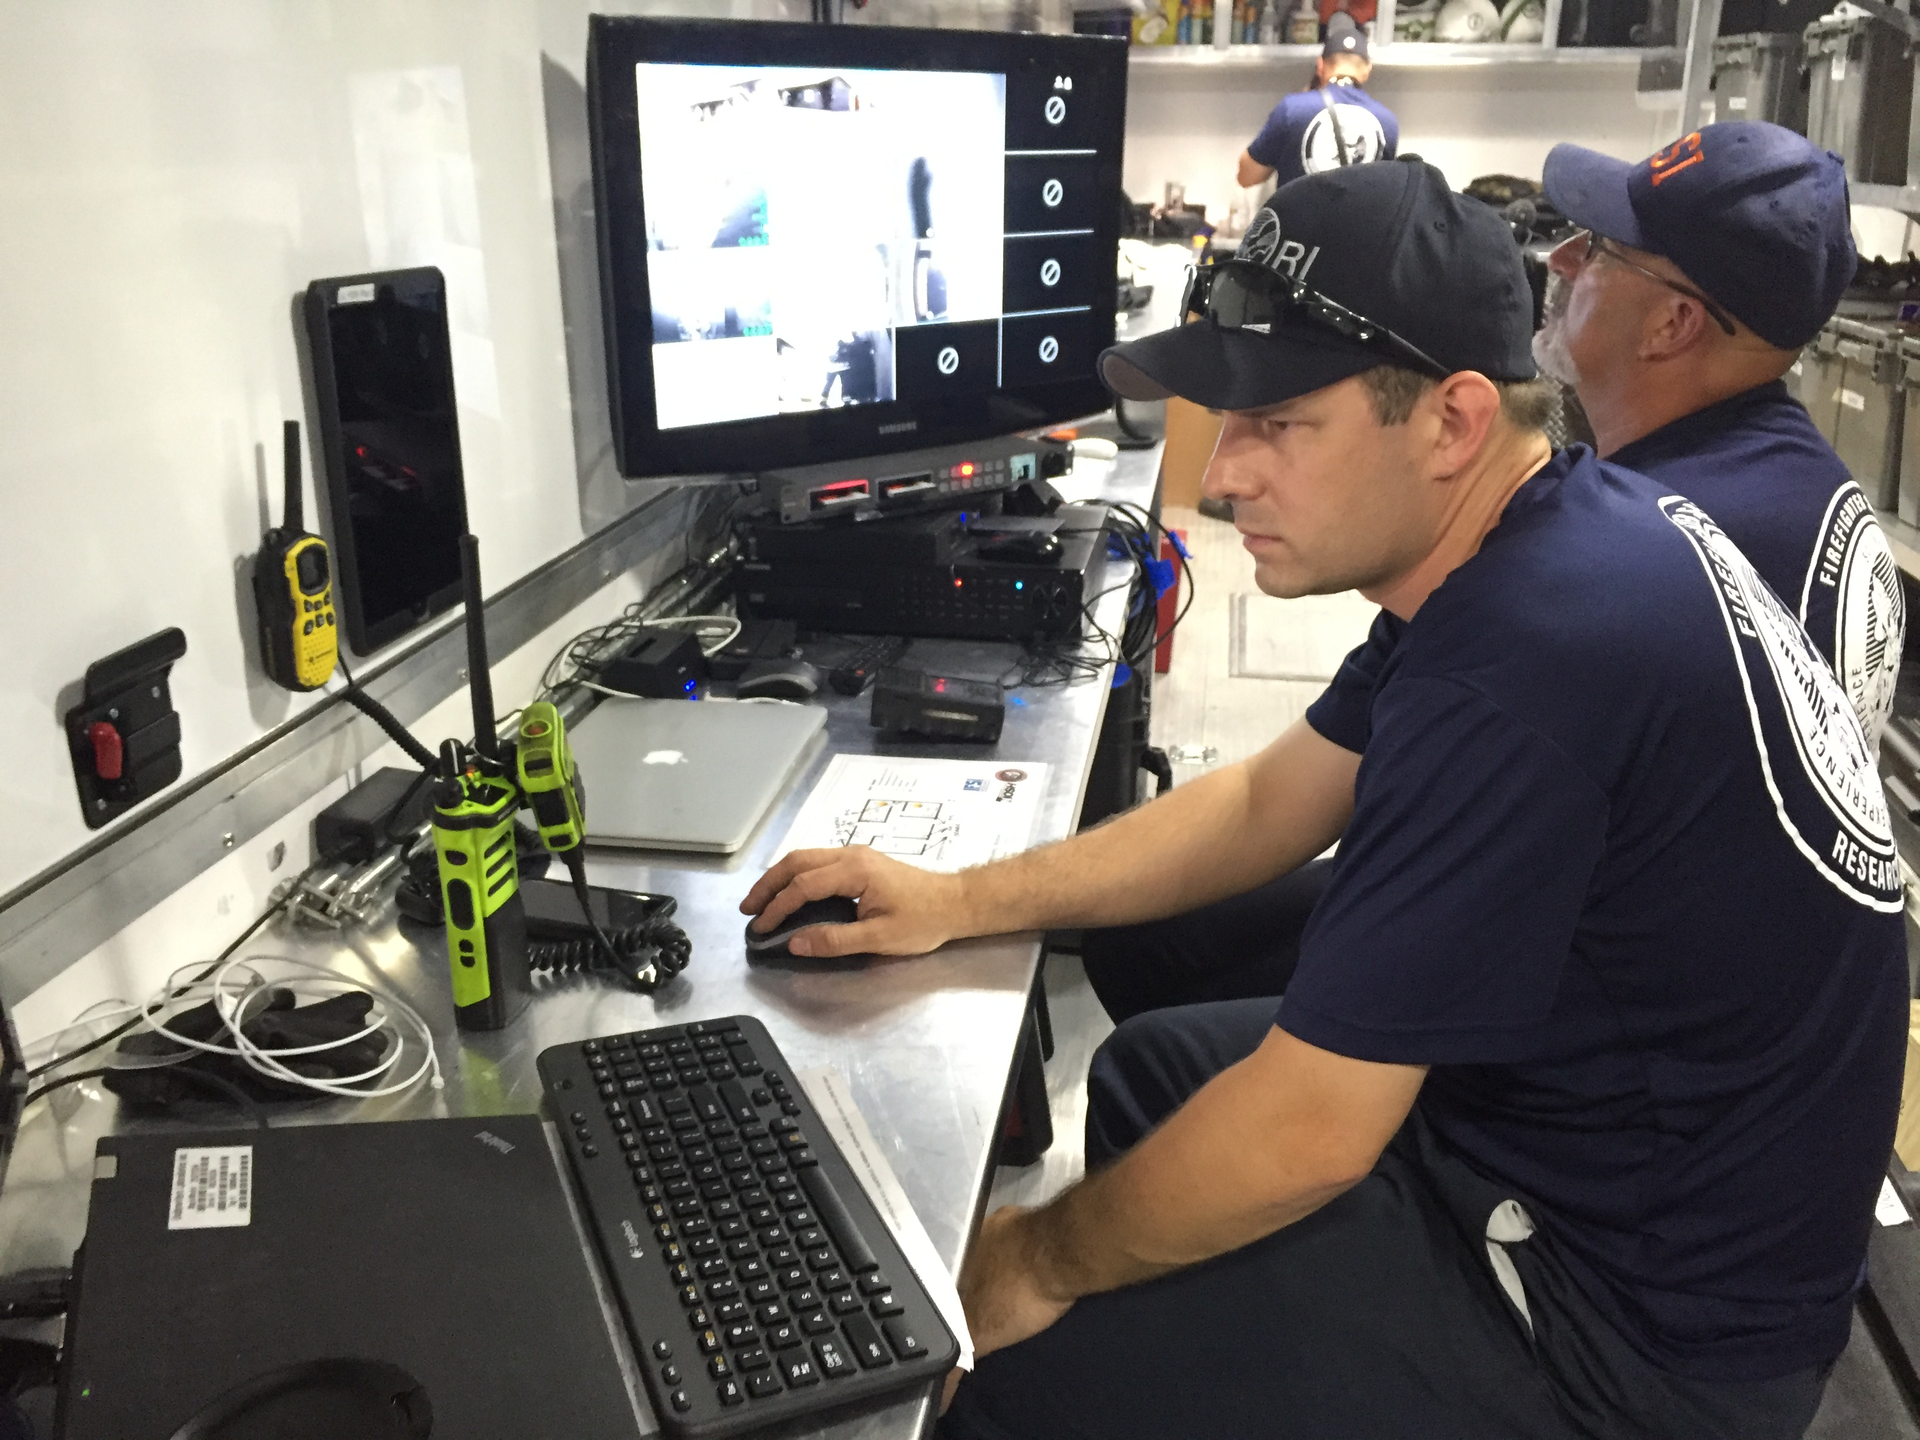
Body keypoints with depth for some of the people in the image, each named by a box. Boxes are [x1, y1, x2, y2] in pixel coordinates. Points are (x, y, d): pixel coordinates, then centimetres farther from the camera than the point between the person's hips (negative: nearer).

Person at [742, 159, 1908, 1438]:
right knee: (1147, 1070, 21)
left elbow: (1305, 1130, -28)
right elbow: (1271, 802, 6)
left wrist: (1044, 1264, -9)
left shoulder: (1523, 663, -34)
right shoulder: (1572, 524, -1)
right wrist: (958, 901, 2)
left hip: (1638, 1314, -9)